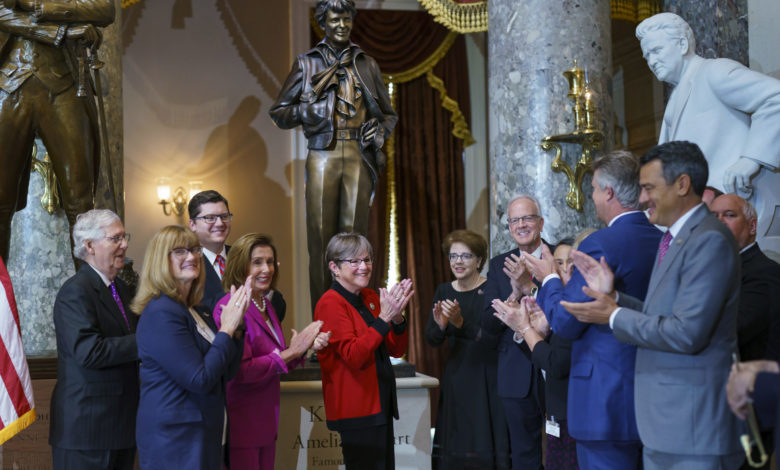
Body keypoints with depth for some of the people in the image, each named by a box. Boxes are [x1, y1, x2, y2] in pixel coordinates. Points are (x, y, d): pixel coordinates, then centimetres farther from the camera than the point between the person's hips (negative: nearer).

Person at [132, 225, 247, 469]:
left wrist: (235, 324, -3)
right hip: (173, 439, -9)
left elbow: (227, 372, 9)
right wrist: (227, 329, -14)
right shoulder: (160, 313, -17)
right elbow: (200, 380, -22)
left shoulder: (197, 311, 10)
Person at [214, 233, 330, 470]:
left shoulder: (267, 304, 12)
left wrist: (305, 347, -4)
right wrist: (289, 353, -17)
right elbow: (240, 371, -22)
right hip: (240, 422, -8)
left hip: (265, 420, 8)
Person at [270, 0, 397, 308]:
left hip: (359, 156, 1)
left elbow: (389, 114, 21)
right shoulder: (306, 63, 12)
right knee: (321, 237, -4)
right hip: (323, 157, -1)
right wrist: (308, 111, -7)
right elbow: (278, 113, 11)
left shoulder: (367, 65, 17)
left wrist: (380, 131, 0)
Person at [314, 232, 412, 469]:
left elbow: (396, 351, 10)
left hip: (381, 403, 8)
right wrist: (384, 318, -25)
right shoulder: (331, 303, -12)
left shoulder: (371, 298, 11)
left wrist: (397, 317, -8)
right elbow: (354, 356, -22)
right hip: (357, 409, -8)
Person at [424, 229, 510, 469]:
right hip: (456, 376, 5)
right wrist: (441, 326, -20)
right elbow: (431, 339, 1)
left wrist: (460, 322, -31)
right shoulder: (444, 291, 6)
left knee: (486, 447, -3)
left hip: (487, 377, -5)